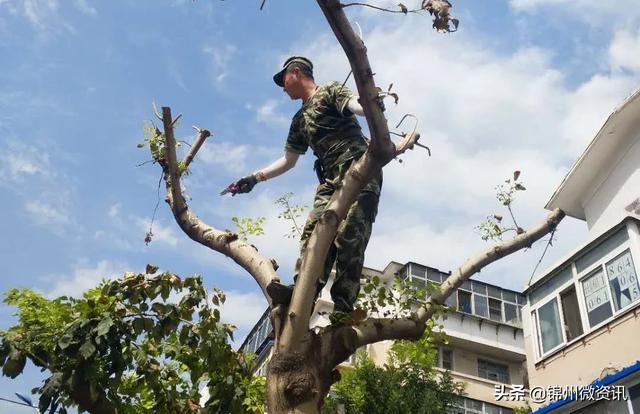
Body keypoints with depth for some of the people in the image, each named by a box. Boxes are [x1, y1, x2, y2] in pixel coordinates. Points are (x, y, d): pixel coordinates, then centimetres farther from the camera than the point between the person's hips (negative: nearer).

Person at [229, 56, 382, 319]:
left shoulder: (330, 92, 8)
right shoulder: (300, 120, 29)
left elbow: (358, 107, -13)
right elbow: (288, 161, 34)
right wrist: (255, 178, 27)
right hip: (331, 179, 7)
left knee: (349, 236, -19)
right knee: (314, 230, -15)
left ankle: (343, 306, -27)